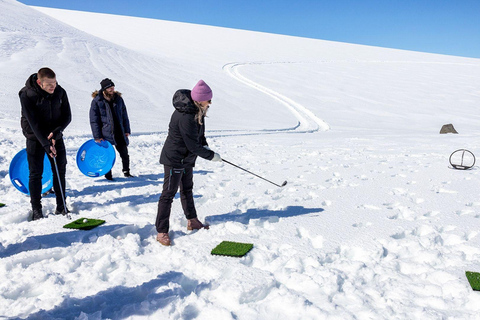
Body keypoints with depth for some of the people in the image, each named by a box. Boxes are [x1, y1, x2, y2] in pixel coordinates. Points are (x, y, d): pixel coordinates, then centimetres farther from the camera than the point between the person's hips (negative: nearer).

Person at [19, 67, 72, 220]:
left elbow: (67, 116, -2)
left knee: (60, 171, 6)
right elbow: (33, 122, -21)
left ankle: (61, 206, 17)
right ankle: (36, 209, 11)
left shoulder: (60, 92, -6)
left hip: (56, 137, 4)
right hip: (35, 138, -3)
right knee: (35, 173, 0)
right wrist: (46, 144, -28)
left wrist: (57, 131, -20)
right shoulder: (27, 95, -17)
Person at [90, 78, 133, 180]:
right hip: (105, 134, -3)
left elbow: (124, 115, 14)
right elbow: (94, 120, -5)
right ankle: (108, 175, 19)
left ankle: (126, 172, 27)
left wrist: (127, 130, 9)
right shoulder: (97, 101, -5)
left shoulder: (118, 99, 7)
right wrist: (97, 136, -10)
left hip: (119, 133, 4)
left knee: (125, 154, 9)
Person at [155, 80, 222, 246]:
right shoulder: (185, 117, -31)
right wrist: (211, 156, -15)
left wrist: (204, 145, -2)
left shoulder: (197, 110, 0)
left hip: (187, 158, 10)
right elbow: (192, 145, -26)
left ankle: (192, 221, 37)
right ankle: (161, 232, 4)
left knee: (187, 189, 21)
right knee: (169, 193, -4)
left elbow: (199, 132, 15)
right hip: (174, 159, -10)